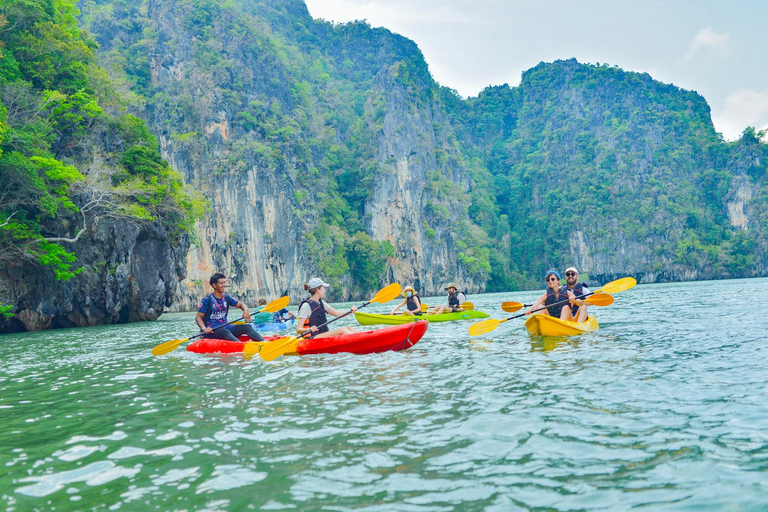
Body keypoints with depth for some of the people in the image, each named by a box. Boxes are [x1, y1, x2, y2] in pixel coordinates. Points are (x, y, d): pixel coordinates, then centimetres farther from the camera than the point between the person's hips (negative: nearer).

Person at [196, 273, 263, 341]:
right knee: (225, 332, -38)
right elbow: (198, 317, -4)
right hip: (212, 330, -5)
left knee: (247, 326, -17)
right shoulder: (207, 300, -4)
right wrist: (204, 328, -23)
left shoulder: (227, 298, 12)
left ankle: (262, 342, -40)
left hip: (225, 327, 6)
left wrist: (246, 310, -5)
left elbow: (241, 304, 19)